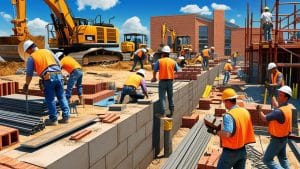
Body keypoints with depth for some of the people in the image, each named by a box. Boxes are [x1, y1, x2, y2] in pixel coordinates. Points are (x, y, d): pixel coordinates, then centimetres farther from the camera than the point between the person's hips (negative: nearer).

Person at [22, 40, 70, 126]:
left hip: (48, 78, -4)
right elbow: (58, 63, 16)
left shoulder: (31, 58, 9)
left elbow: (29, 74, 10)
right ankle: (66, 117, 12)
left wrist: (26, 85, 22)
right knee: (62, 97, 10)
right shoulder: (47, 51, 19)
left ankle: (53, 119, 11)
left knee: (50, 99, 5)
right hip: (58, 75, 4)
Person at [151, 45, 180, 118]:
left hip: (162, 81, -3)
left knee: (162, 97, 1)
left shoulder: (159, 61, -4)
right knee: (170, 97, 15)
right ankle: (171, 111, 20)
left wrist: (154, 78, 15)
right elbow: (178, 70, 8)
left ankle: (162, 113, 0)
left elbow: (154, 71, -3)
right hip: (170, 81, 3)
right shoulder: (173, 61, 4)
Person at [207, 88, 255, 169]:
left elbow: (226, 134, -33)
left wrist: (214, 131, -20)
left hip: (230, 152, -7)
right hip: (242, 150, 7)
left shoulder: (228, 116, -24)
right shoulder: (245, 112, 0)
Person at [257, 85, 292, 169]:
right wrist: (273, 97, 36)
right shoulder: (287, 107, -3)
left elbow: (264, 118, -25)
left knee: (267, 160, 2)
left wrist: (259, 110, -5)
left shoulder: (279, 112, -33)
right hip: (284, 137, 9)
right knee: (283, 157, 25)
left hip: (277, 139, -9)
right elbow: (278, 107, 20)